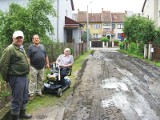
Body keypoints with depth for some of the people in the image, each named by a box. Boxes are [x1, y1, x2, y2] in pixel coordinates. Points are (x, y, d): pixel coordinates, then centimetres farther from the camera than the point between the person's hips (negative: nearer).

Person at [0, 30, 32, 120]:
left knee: (24, 98, 21)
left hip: (24, 77, 9)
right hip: (16, 78, -9)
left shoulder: (21, 48, 14)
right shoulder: (10, 49, -16)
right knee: (17, 99, 2)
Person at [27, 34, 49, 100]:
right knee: (33, 81, -3)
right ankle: (31, 94, 4)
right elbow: (28, 57, -8)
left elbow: (46, 56, 17)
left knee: (40, 81, 12)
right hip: (34, 67, -5)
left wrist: (47, 63, 11)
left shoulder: (42, 46, 14)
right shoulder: (30, 47, -2)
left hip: (41, 67, 5)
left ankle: (38, 91, 25)